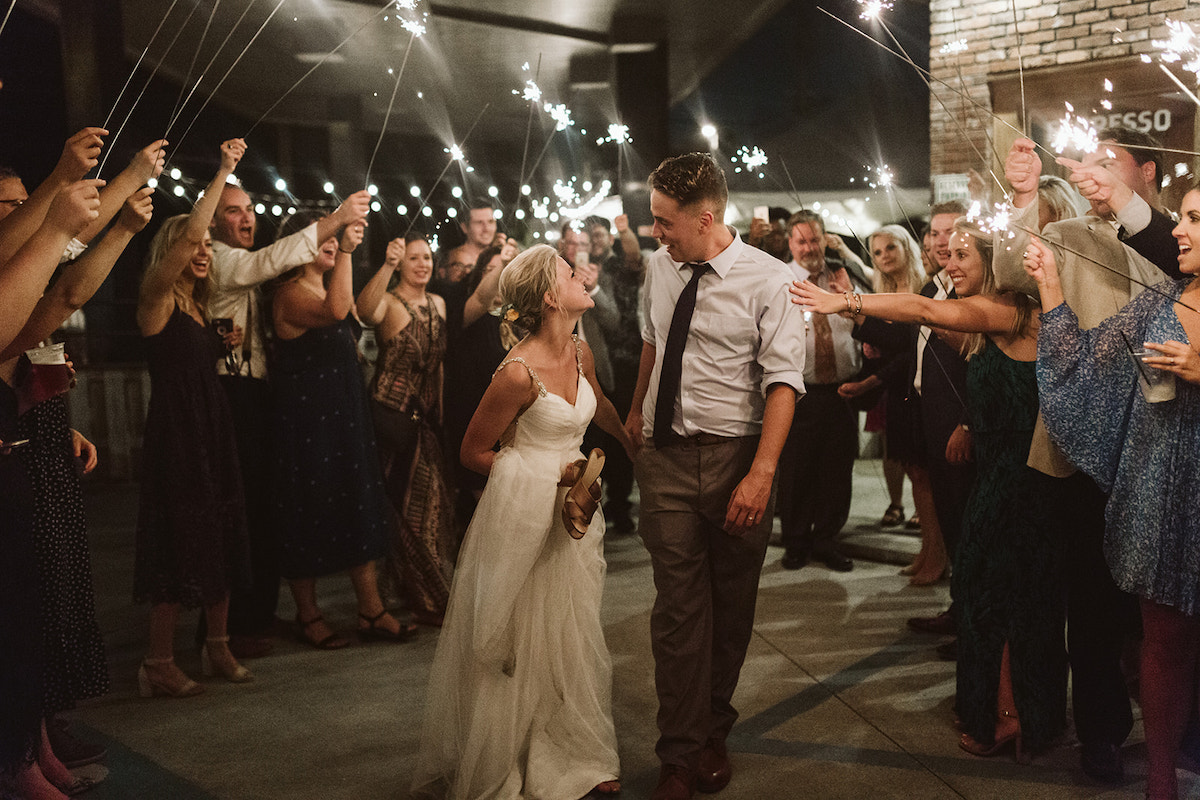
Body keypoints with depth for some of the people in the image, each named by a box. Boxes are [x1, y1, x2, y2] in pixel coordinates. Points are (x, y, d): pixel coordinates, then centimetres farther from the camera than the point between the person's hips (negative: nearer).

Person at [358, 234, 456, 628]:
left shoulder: (438, 304, 9)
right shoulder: (389, 303, -13)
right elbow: (365, 310, -37)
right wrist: (388, 264, -47)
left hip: (427, 415, 6)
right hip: (392, 414, -6)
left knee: (432, 500, 13)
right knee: (404, 501, 2)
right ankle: (427, 599, 14)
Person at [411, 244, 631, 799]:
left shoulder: (579, 351, 1)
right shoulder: (518, 372, -21)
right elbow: (474, 452, -10)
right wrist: (548, 473, -13)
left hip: (572, 503, 7)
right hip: (522, 509, -7)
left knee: (570, 633, 15)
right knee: (518, 639, 5)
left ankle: (577, 754, 29)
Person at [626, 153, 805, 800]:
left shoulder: (767, 280, -10)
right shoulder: (659, 266, 5)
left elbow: (783, 380, -14)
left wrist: (762, 472, -23)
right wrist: (636, 410, 33)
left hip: (736, 455, -2)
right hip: (665, 454, 3)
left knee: (731, 604, 10)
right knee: (678, 602, -1)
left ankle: (713, 731, 30)